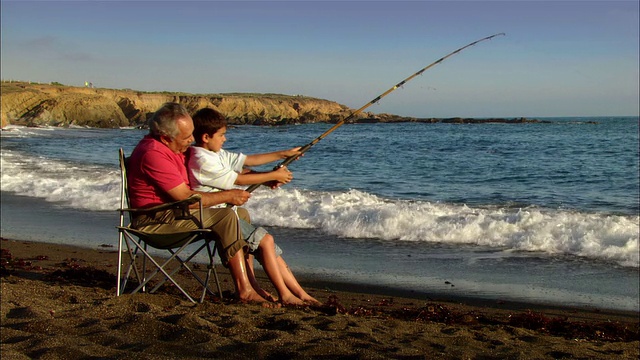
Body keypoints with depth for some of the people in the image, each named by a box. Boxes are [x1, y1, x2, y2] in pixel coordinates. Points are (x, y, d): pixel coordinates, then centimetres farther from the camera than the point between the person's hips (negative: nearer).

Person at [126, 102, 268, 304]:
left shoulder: (171, 147, 11)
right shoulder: (153, 154, -22)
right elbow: (186, 198, -24)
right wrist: (228, 196, -14)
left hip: (172, 211, 11)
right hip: (155, 220, -10)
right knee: (227, 217, -22)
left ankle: (249, 281, -1)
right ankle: (244, 290, -20)